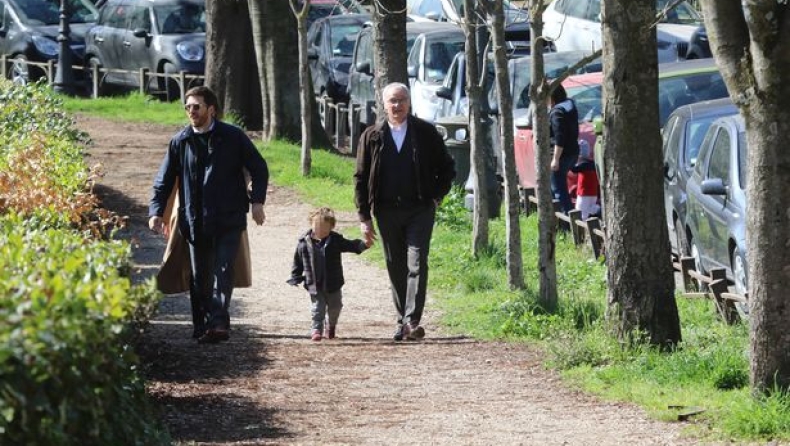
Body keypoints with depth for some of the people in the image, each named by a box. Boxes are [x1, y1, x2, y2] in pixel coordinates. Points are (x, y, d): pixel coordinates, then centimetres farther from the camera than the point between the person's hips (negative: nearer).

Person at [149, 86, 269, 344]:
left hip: (228, 219, -3)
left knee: (223, 271, -14)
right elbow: (164, 181, 11)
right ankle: (202, 327, 14)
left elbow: (259, 168, 7)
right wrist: (156, 211, -1)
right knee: (199, 277, 6)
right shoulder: (180, 142, 8)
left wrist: (257, 201, -5)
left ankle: (218, 323, -21)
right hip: (195, 222, 3)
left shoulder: (232, 137, 2)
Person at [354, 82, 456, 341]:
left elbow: (446, 167, 12)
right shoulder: (372, 137, 4)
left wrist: (436, 196, 3)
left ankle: (412, 321, -17)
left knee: (416, 264, -12)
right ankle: (402, 320, 17)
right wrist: (364, 218, 1)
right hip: (387, 211, 2)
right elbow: (361, 178, 5)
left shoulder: (425, 133, 1)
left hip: (420, 210, -2)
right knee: (395, 268, 8)